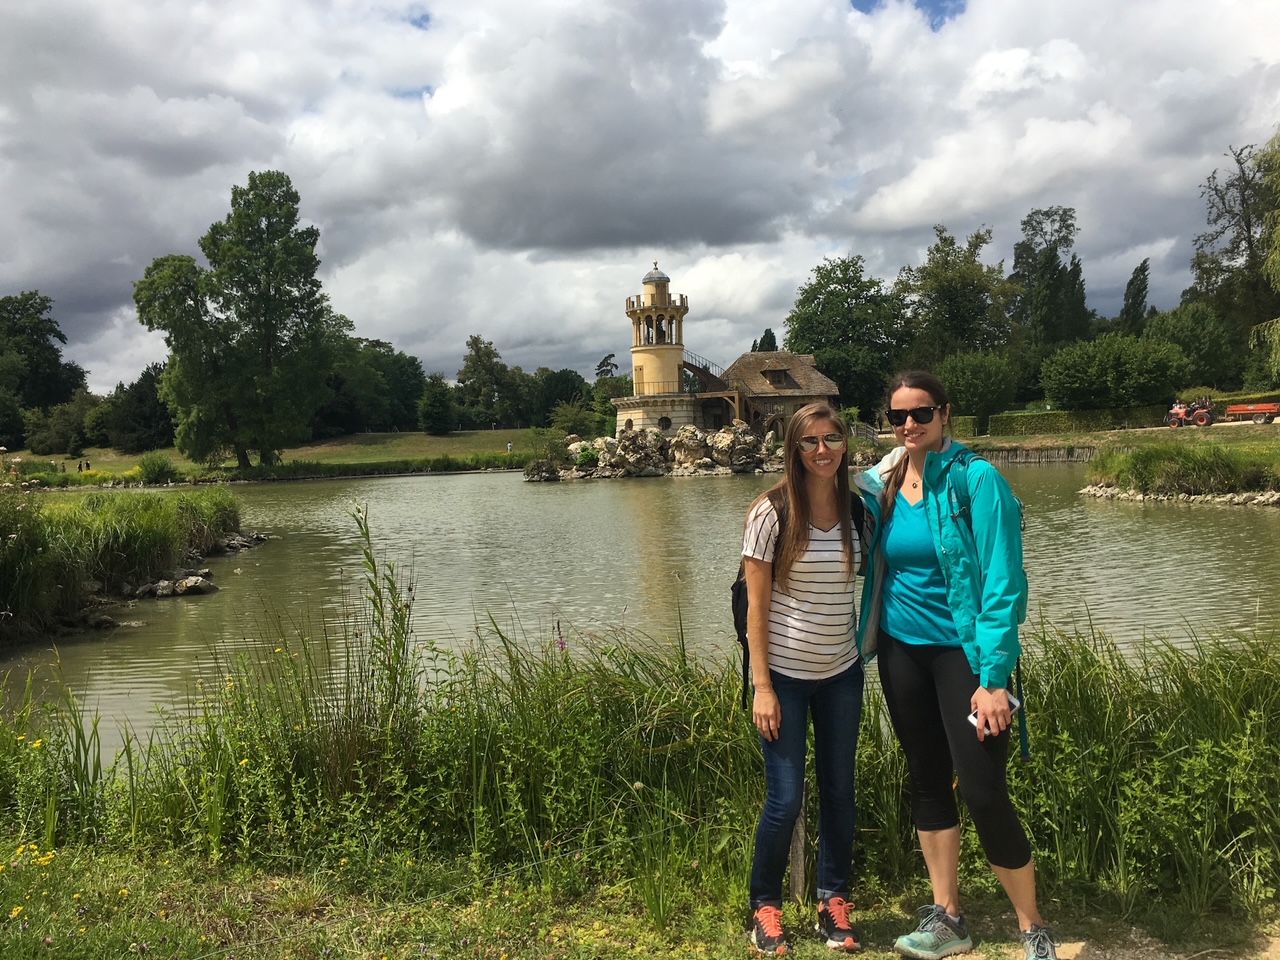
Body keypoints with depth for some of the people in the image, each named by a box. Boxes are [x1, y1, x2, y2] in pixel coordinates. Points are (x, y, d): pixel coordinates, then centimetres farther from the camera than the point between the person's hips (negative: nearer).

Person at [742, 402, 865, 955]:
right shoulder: (772, 512, -11)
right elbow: (757, 605, -10)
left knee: (840, 792, 10)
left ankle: (833, 900, 27)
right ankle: (765, 905, 20)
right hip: (785, 675, -4)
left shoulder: (855, 510, 1)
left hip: (842, 674, 4)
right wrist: (762, 686, -13)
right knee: (785, 798, -1)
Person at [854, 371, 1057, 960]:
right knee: (927, 781, 13)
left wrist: (993, 677, -21)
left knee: (984, 792, -6)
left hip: (962, 649, -5)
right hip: (901, 649, 6)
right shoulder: (881, 485, 3)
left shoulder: (976, 480, -13)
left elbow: (1002, 582, -17)